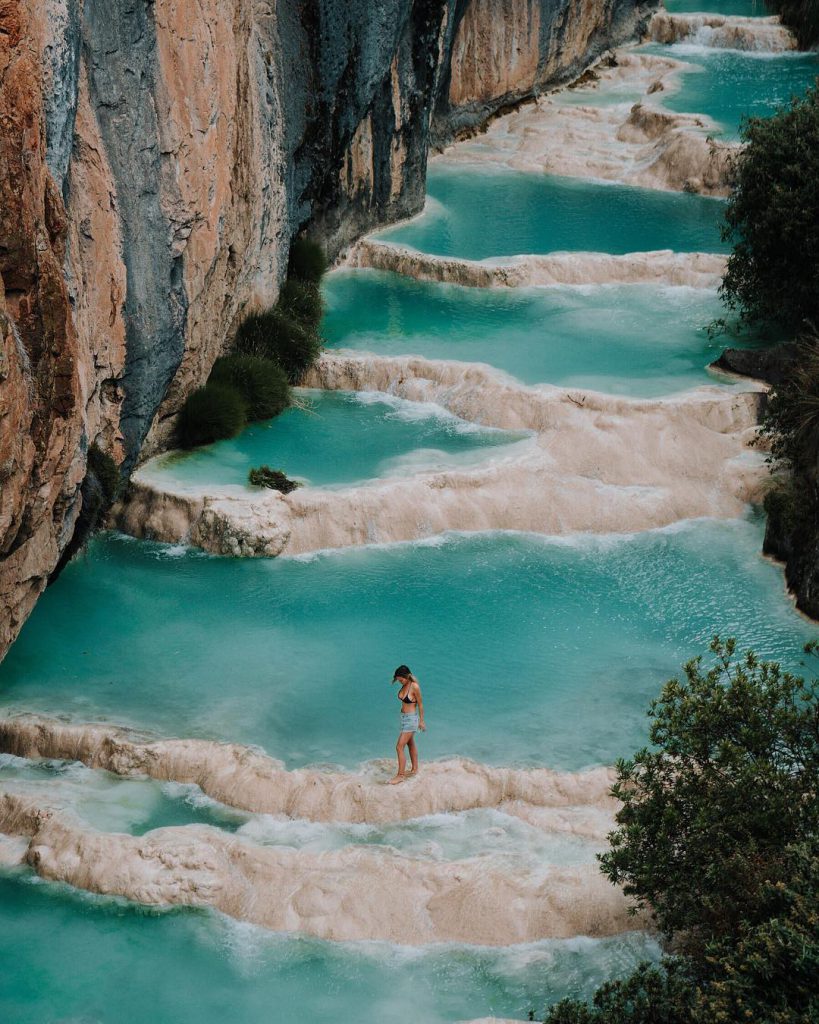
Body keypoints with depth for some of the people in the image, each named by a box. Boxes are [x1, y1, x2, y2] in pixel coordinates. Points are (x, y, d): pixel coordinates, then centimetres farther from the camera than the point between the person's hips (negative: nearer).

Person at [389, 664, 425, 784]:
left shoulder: (414, 687, -22)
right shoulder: (404, 685, 0)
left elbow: (420, 704, -13)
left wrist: (421, 721, -7)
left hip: (411, 719, -9)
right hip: (404, 717, 9)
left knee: (399, 747, -8)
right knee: (411, 744, 21)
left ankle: (400, 775, -1)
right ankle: (414, 769, 36)